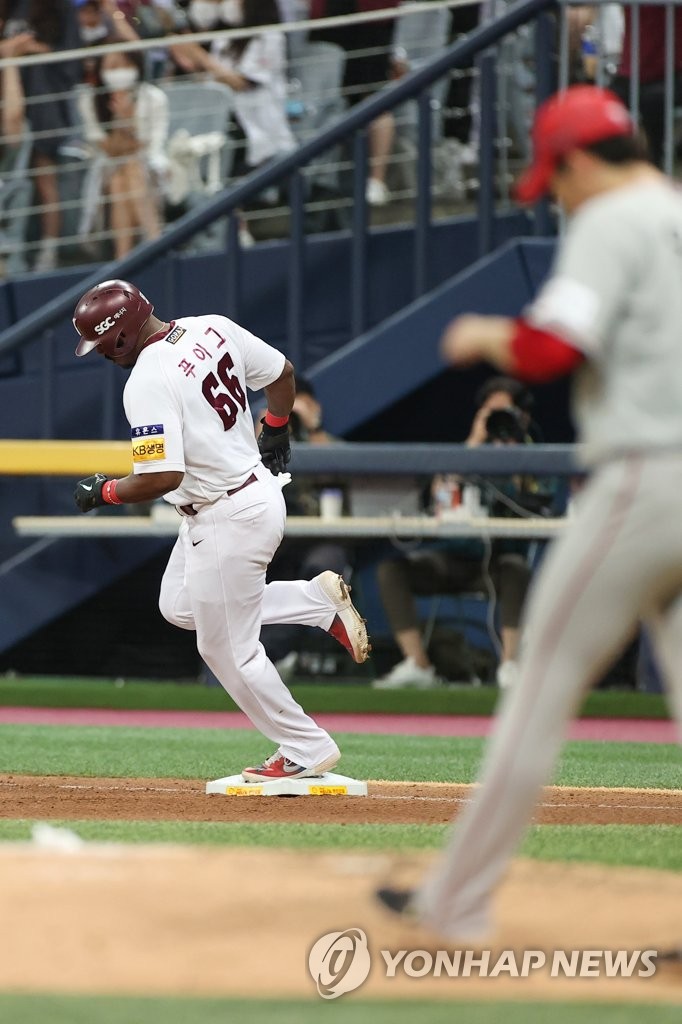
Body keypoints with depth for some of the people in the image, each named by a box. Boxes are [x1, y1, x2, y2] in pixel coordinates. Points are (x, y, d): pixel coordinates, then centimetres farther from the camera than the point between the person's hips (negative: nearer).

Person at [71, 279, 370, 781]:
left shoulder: (148, 381, -25)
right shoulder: (213, 329, -1)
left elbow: (163, 477, -29)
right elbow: (282, 373, 11)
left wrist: (105, 491, -12)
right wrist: (275, 435, 27)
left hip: (228, 519, -9)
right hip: (262, 490, 9)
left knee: (229, 650, 7)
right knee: (181, 607, 24)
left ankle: (306, 749, 18)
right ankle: (319, 599, 20)